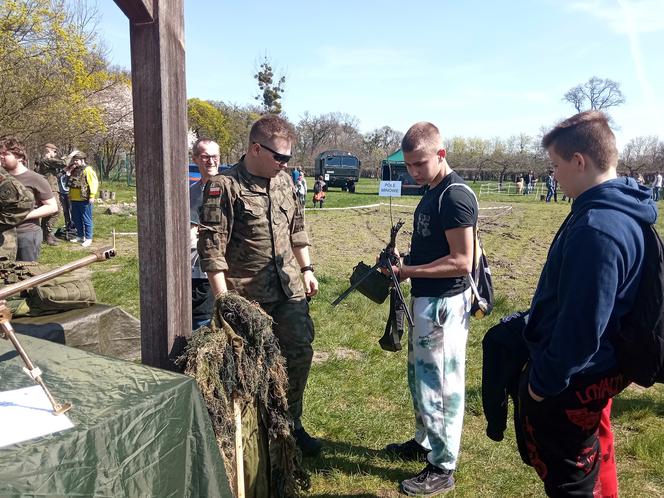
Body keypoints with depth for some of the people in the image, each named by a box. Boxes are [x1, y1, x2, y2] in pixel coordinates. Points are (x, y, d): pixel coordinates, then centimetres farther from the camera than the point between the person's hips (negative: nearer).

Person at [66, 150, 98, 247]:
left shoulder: (87, 170, -10)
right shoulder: (74, 170, 16)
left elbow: (94, 183, -17)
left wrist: (92, 196, -22)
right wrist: (70, 196, 25)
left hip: (84, 200, -9)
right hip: (75, 200, 9)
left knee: (86, 219, -3)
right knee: (76, 219, 15)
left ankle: (88, 238, 3)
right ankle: (80, 236, 26)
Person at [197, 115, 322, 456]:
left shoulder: (285, 181, 8)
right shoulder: (224, 186, -13)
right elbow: (212, 247, -15)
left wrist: (307, 269, 17)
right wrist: (223, 299, -18)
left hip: (289, 288, 6)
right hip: (248, 296, -6)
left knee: (300, 354, 10)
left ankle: (291, 424, 30)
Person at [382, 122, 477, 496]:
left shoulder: (455, 196, -19)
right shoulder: (433, 192, 11)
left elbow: (461, 262, -23)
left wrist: (408, 271, -21)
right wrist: (403, 259, 6)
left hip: (444, 303, -10)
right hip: (427, 299, 10)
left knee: (440, 385, 2)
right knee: (421, 377, 22)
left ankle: (443, 468, 18)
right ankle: (426, 442, 40)